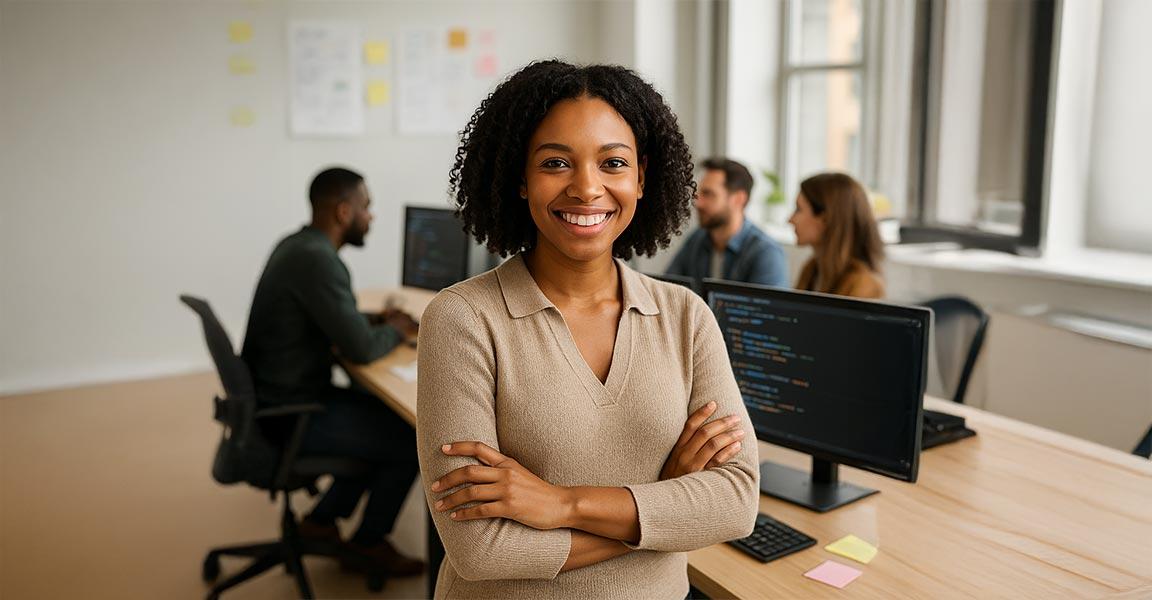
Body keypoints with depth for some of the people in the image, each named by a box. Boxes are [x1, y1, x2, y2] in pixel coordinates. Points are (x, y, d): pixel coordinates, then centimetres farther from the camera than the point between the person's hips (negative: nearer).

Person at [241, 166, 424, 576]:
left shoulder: (297, 246, 7)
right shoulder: (317, 259, -25)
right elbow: (361, 349, -25)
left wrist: (374, 320, 7)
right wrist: (396, 330, -4)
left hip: (282, 397, 10)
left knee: (385, 417, 20)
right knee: (411, 440, -2)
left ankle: (323, 520, 25)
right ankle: (368, 542, 18)